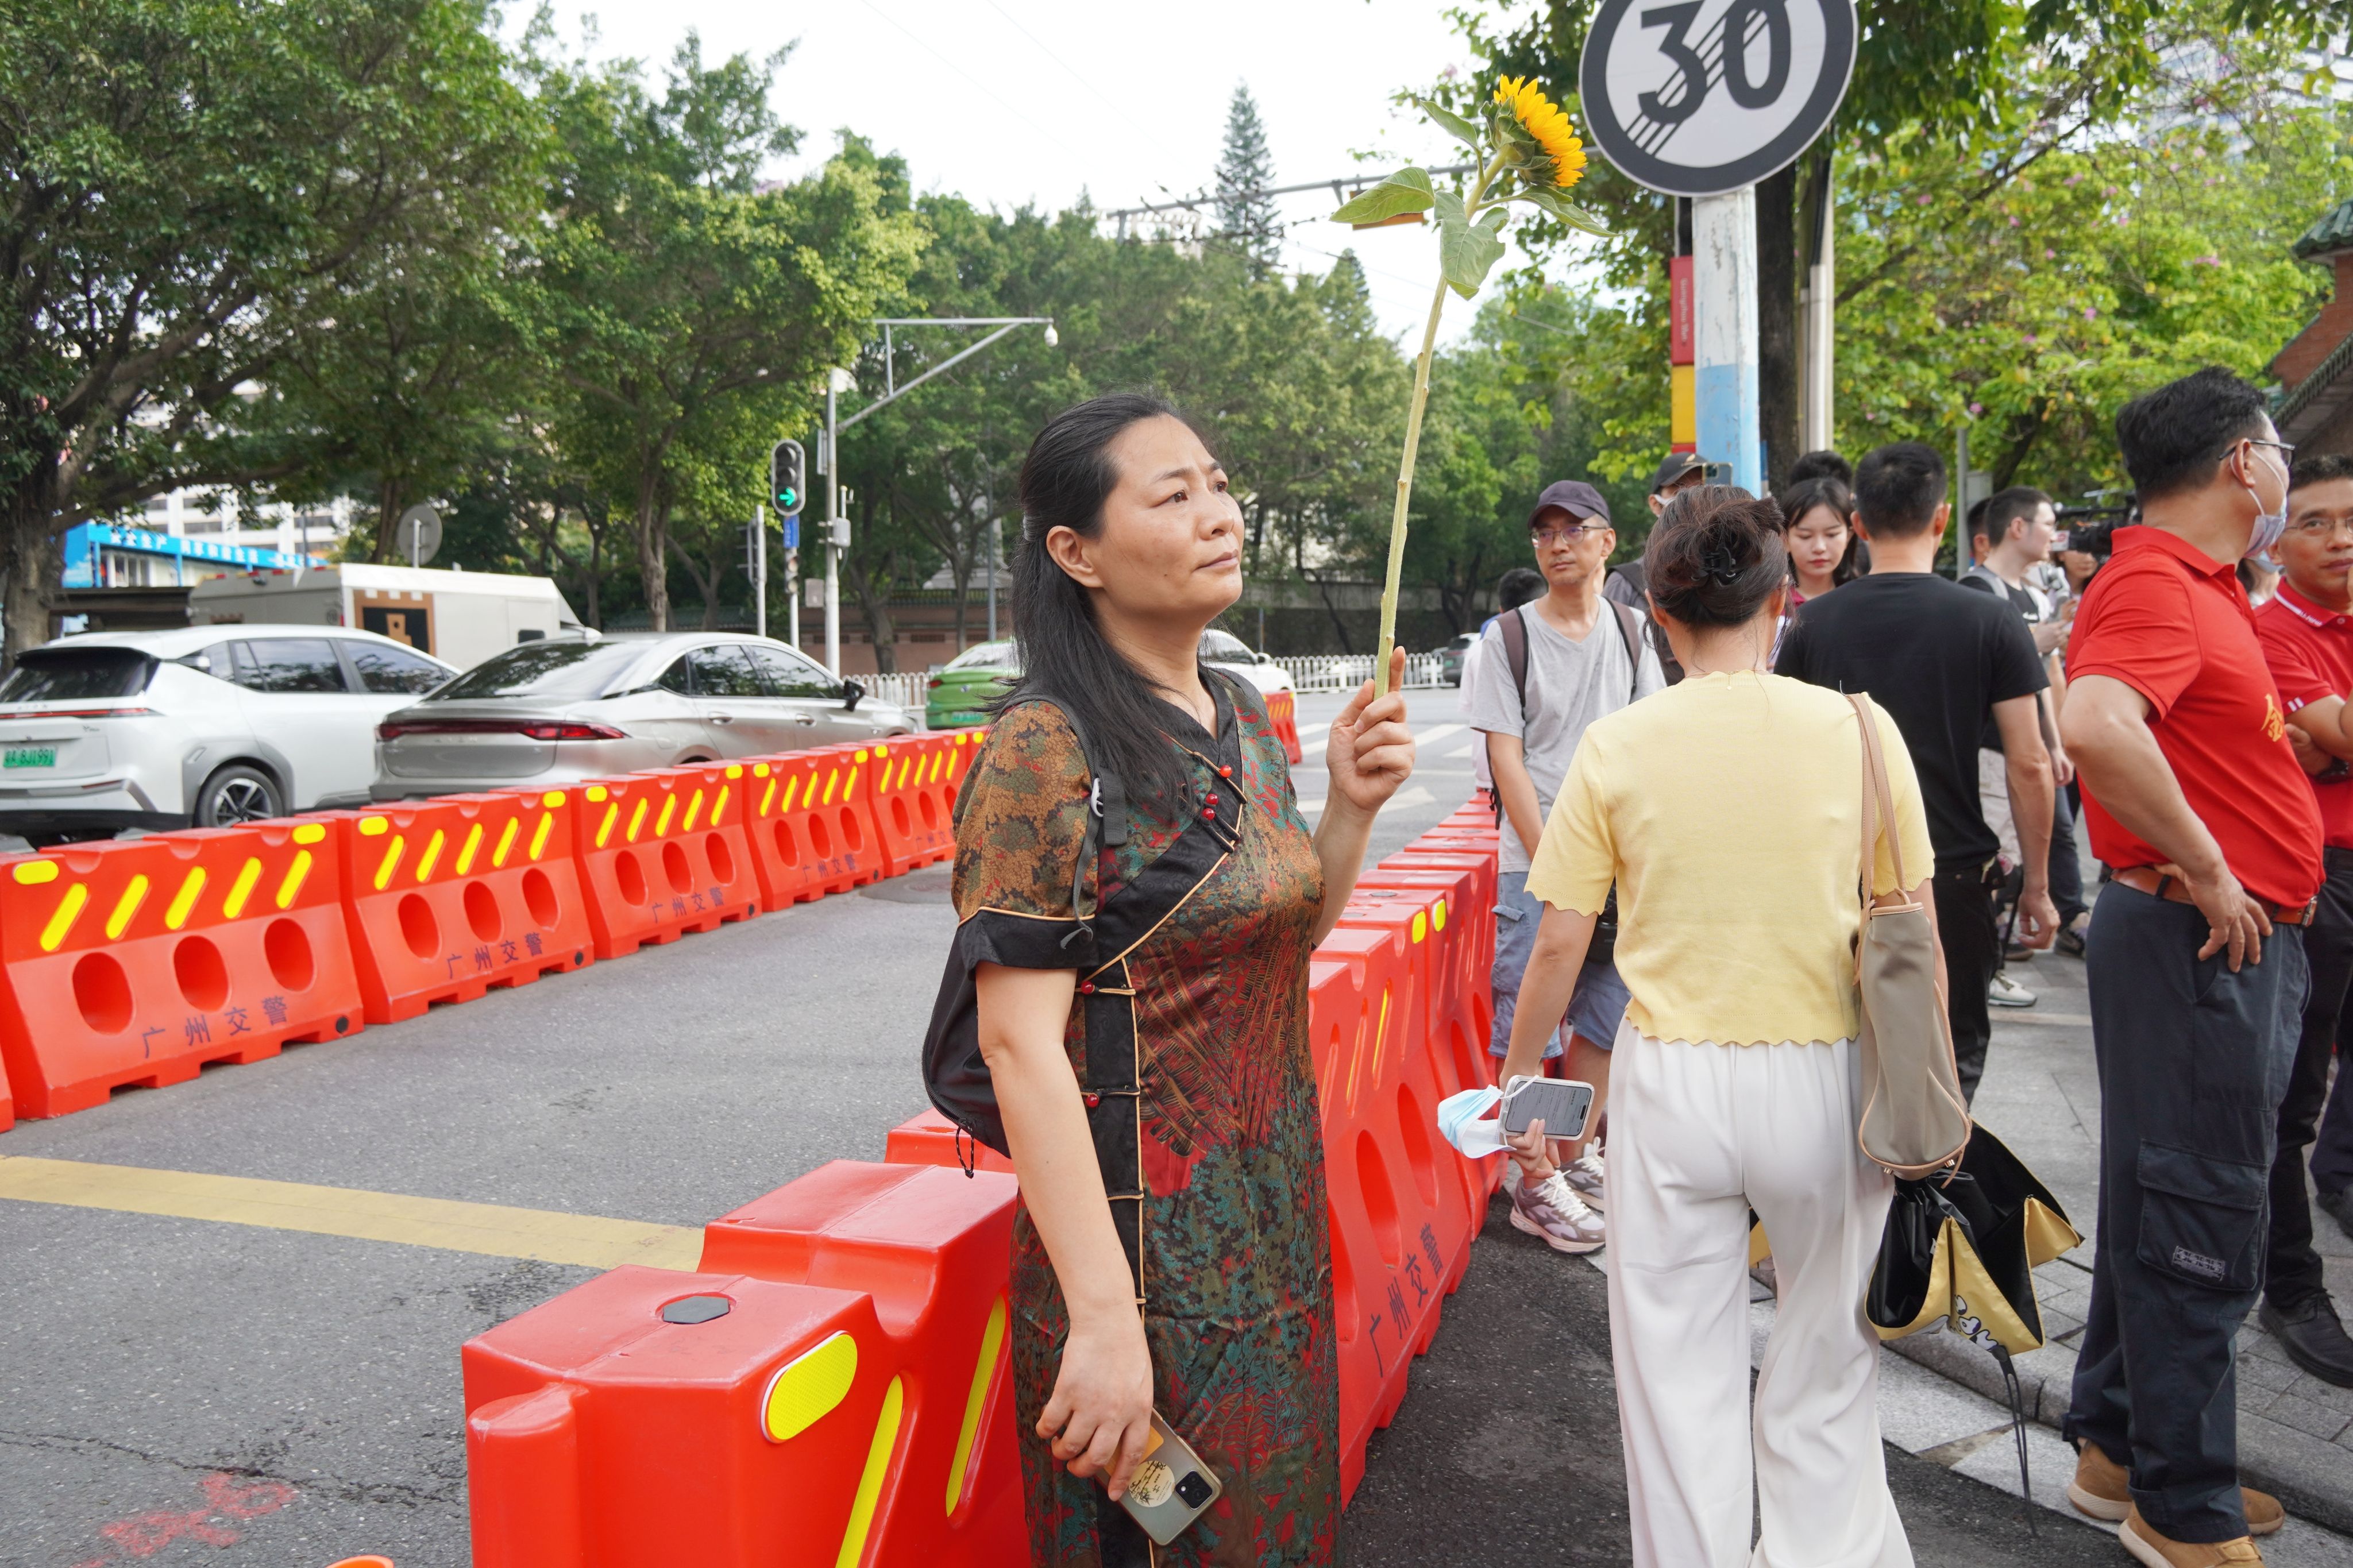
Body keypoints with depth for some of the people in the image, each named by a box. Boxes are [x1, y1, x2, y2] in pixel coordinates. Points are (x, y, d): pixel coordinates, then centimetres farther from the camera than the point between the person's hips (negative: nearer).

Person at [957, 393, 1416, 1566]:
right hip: (1150, 1256, -8)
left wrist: (1350, 807, -2)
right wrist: (1102, 1315, -24)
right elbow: (1019, 1041, -22)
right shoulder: (1047, 748, -19)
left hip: (1275, 1236, 8)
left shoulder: (1241, 716, 6)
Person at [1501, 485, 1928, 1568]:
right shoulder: (1858, 728, -6)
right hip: (1824, 1077, 1)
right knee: (1825, 1365, 21)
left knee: (1677, 1374, 14)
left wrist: (1517, 1090, 10)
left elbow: (1559, 948, -4)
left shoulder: (1616, 746, -7)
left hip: (1670, 1081, -1)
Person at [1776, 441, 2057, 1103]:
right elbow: (2029, 764, -6)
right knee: (1953, 1056, 12)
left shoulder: (1815, 622, -1)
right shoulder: (1989, 622, -6)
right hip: (1955, 875, -2)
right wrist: (2037, 884, 3)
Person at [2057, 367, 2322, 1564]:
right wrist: (2204, 868, -26)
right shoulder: (2154, 585, -18)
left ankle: (2121, 1452, 32)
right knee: (2197, 1227, 0)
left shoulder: (2193, 587, 14)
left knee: (2162, 1204, 18)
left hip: (2233, 934, 10)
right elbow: (2093, 724, -38)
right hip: (2197, 938, -10)